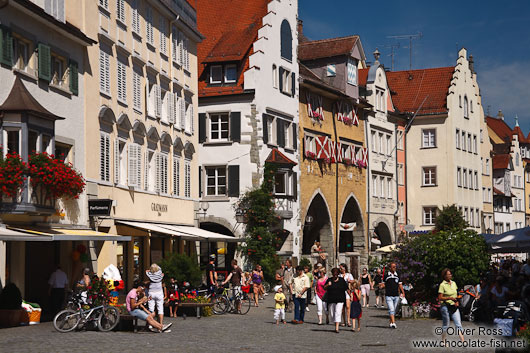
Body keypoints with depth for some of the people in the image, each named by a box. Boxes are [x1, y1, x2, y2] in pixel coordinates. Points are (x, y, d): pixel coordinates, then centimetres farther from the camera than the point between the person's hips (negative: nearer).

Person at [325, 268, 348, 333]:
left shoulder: (341, 280, 4)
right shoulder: (329, 280, 5)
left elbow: (346, 289, 8)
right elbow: (324, 288, 3)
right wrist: (328, 285, -16)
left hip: (340, 300, -2)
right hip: (331, 300, 2)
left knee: (338, 313, -13)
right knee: (332, 313, 7)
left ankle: (337, 328, -17)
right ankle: (336, 324, 27)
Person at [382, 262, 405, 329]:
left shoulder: (397, 275, 11)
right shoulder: (386, 275, 1)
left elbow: (400, 284, 16)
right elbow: (383, 284, 7)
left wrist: (403, 292, 7)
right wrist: (382, 286, -16)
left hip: (396, 296, 4)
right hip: (389, 295, -4)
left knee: (394, 310, 9)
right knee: (391, 310, -14)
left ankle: (391, 323, 21)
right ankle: (393, 323, -22)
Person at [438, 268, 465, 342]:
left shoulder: (453, 283, 10)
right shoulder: (442, 285, -8)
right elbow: (440, 298, -11)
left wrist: (457, 301, 2)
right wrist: (450, 298, -22)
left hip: (454, 306, 5)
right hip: (445, 306, -5)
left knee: (458, 324, -4)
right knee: (445, 325, 4)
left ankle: (463, 341, -8)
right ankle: (443, 340, 19)